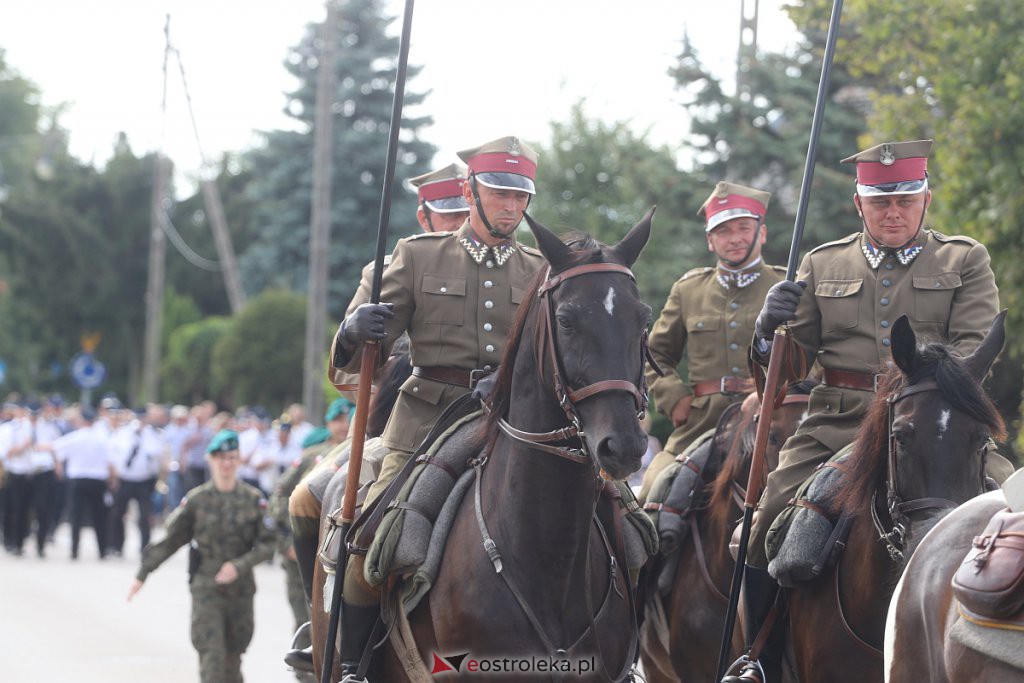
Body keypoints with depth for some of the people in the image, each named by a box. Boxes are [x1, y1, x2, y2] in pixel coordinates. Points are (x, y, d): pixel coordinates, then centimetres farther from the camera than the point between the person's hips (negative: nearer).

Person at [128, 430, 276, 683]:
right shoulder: (197, 500, 1)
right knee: (212, 654, -12)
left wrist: (239, 566, -15)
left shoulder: (253, 500, 3)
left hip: (241, 590, 2)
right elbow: (169, 541, 7)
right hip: (206, 588, -2)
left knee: (233, 656, 7)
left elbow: (267, 544, 0)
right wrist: (142, 574, 7)